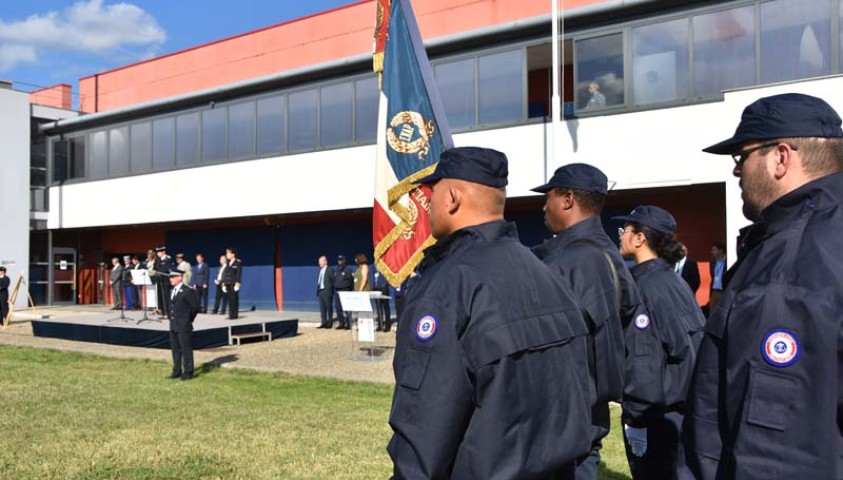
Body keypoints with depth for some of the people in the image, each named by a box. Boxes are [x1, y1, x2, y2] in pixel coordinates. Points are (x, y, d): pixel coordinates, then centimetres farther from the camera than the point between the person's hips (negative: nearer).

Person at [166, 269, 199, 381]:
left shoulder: (188, 291, -13)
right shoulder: (172, 290, 12)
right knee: (175, 349, 13)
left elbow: (195, 307, -11)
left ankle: (188, 372, 7)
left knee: (186, 349, -1)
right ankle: (177, 371, 22)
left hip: (184, 326, -8)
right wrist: (172, 317, 12)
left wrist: (188, 320, -2)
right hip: (173, 325, 8)